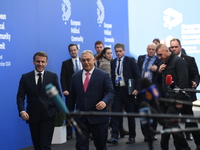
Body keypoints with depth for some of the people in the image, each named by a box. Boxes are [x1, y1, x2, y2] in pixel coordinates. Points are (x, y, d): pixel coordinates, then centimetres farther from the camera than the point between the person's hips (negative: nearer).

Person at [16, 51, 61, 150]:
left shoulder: (53, 76, 3)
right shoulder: (25, 77, 3)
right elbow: (20, 96, 1)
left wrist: (59, 112, 2)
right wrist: (22, 111, -13)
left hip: (48, 115, -1)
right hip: (33, 116, 2)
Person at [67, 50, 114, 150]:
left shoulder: (104, 75, 0)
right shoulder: (75, 77, 9)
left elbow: (110, 92, -7)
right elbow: (72, 97, 14)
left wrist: (105, 101, -28)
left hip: (98, 118, -2)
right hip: (80, 119, 2)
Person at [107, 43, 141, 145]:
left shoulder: (130, 60, -2)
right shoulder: (113, 62, 9)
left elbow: (137, 75, -5)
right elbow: (112, 76, 12)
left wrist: (136, 89, -13)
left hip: (128, 90, -3)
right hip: (117, 90, 3)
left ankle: (132, 137, 17)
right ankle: (114, 137, -6)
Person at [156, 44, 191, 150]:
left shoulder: (178, 61, -9)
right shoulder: (164, 63, 17)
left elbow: (183, 82, -15)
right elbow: (159, 82, 23)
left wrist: (180, 100, -18)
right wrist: (160, 72, 2)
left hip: (175, 100, -8)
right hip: (165, 100, 8)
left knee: (171, 122, -13)